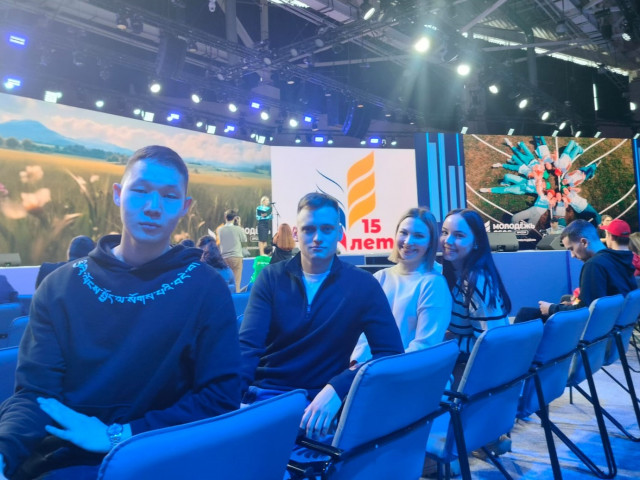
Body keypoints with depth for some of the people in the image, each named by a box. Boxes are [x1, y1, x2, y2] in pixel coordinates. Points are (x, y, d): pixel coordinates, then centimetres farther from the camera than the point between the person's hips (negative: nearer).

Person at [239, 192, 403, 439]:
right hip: (264, 392, 1)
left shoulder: (363, 285, -3)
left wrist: (337, 389, -28)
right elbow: (248, 345, -8)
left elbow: (391, 353, -12)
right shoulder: (271, 278, 1)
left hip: (320, 398, 0)